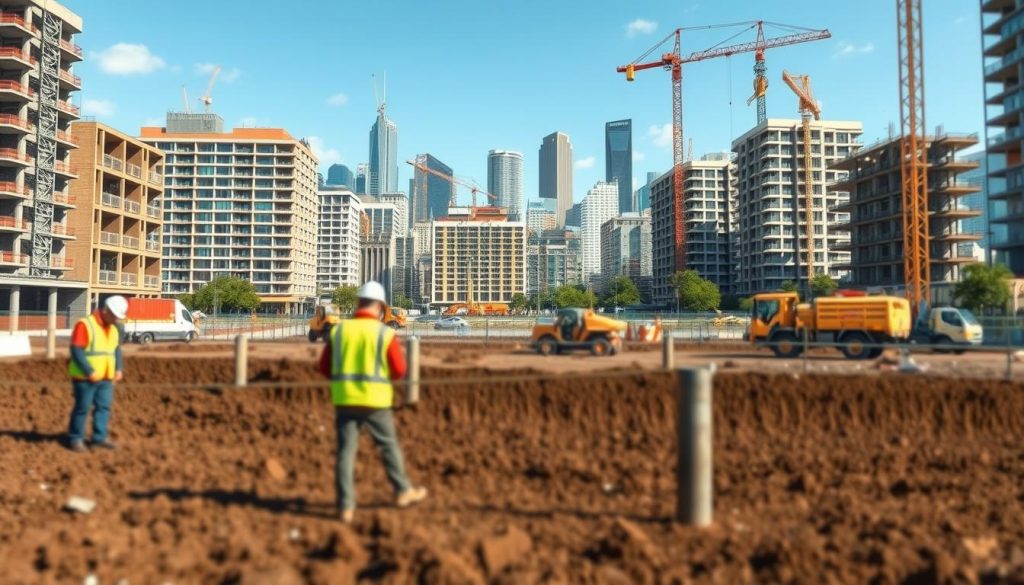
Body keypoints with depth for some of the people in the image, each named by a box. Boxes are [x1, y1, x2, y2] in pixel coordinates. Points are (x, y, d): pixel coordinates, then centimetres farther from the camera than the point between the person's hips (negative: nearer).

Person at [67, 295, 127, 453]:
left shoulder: (114, 328, 12)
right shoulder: (84, 325, -12)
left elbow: (117, 349, 18)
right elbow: (76, 350, -17)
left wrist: (119, 369, 5)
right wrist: (89, 372, -20)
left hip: (106, 378, 7)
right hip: (85, 378, -7)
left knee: (104, 407, 7)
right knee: (82, 408, 2)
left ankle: (100, 437, 15)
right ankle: (76, 439, 13)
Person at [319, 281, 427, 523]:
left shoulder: (338, 330, 1)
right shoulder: (385, 333, -7)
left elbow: (324, 367, 5)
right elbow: (399, 370, -5)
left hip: (344, 399, 2)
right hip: (374, 400, -2)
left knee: (345, 450, 6)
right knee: (389, 445, 14)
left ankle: (346, 505, 8)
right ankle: (403, 491, 28)